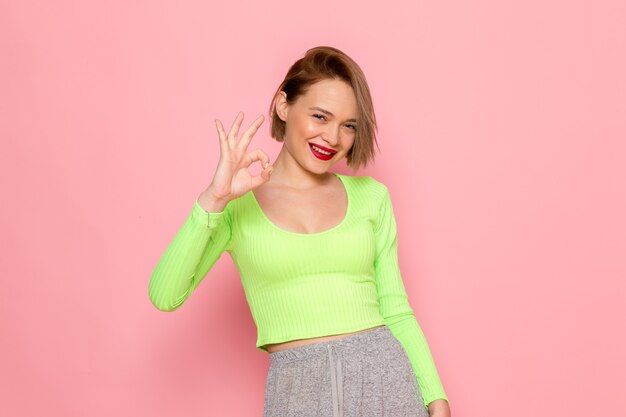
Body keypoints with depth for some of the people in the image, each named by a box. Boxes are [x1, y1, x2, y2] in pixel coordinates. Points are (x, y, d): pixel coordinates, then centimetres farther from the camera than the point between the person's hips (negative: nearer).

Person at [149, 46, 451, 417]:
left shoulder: (371, 196, 7)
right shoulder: (237, 203, 0)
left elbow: (395, 310, 9)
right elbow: (165, 296, -11)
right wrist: (214, 199, -20)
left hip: (385, 377, 2)